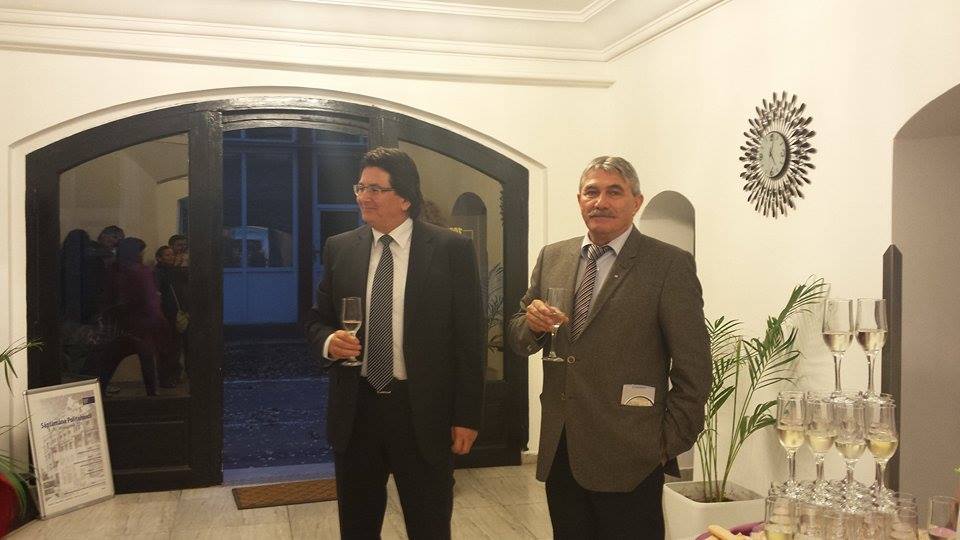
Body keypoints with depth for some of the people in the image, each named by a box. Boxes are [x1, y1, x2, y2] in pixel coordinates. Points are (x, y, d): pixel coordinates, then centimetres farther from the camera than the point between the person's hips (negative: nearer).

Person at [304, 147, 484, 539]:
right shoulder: (339, 249, 4)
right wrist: (329, 341, -11)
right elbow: (317, 321, 13)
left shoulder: (451, 249, -6)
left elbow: (469, 338, -5)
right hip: (355, 409, 3)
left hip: (424, 413, -3)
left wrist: (467, 416, -6)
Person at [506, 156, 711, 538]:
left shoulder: (670, 265, -7)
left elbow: (693, 368, -6)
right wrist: (532, 323, -8)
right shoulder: (552, 258, 8)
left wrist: (669, 443, -7)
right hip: (558, 449, 5)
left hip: (629, 456, -4)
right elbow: (518, 340, 13)